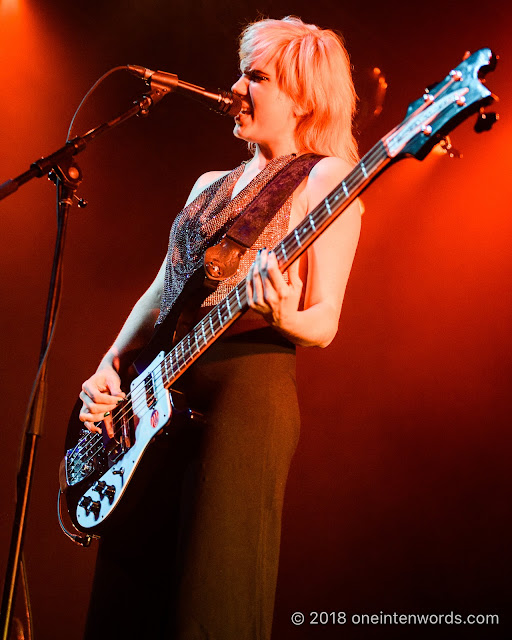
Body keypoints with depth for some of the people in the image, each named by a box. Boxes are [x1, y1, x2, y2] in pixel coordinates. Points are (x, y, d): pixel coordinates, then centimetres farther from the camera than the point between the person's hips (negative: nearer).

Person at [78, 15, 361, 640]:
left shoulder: (325, 178, 1)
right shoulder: (210, 185, 22)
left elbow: (324, 322, -5)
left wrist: (282, 316, -26)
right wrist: (108, 367, 10)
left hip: (248, 381, -7)